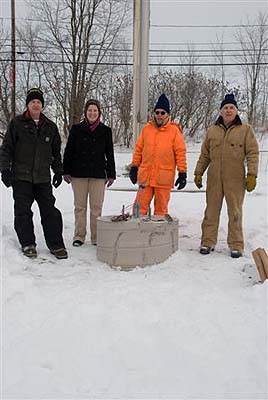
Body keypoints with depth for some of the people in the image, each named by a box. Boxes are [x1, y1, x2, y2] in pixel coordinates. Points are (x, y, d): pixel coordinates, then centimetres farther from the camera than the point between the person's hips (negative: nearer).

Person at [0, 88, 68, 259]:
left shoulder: (50, 126, 11)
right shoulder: (17, 123, 2)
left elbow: (56, 152, 19)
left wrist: (58, 171, 15)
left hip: (43, 177, 2)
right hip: (21, 176, -2)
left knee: (50, 211, 0)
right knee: (23, 212, 2)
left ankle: (55, 244, 8)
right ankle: (28, 244, 15)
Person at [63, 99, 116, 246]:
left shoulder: (105, 131, 7)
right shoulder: (76, 129, 5)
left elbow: (109, 154, 10)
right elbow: (68, 151, 7)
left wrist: (111, 174, 6)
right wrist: (66, 171, 2)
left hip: (98, 174, 0)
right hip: (79, 173, 0)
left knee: (97, 206, 1)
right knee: (80, 206, 4)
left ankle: (96, 237, 10)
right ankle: (79, 236, 14)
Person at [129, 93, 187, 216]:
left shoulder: (174, 130, 0)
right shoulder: (146, 128, 8)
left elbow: (181, 152, -1)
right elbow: (139, 149, 14)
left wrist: (182, 173, -4)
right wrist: (134, 167, 12)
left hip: (164, 178, -2)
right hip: (145, 176, 2)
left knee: (161, 208, 8)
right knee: (140, 206, 3)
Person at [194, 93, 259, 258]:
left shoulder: (246, 129, 3)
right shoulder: (212, 130, 11)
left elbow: (252, 153, -2)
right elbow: (205, 155, 15)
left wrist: (252, 175, -11)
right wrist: (198, 173, 11)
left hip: (236, 179, -2)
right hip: (214, 178, 3)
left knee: (235, 212, 4)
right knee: (211, 210, 6)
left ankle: (236, 245, 13)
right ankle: (208, 241, 16)